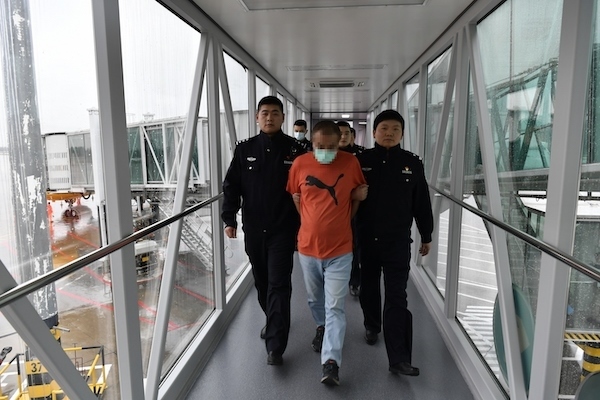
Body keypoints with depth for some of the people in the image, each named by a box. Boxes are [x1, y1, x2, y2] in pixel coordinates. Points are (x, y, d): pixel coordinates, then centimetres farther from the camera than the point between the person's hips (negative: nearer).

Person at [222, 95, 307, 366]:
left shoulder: (295, 150, -3)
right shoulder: (245, 149, 5)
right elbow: (231, 186, 5)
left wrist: (304, 225, -4)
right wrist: (229, 219, -4)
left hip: (283, 230, -3)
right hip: (253, 229, 4)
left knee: (278, 285, -6)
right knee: (262, 281, 17)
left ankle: (275, 346, 0)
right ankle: (273, 321, 41)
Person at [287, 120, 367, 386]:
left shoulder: (351, 163, -7)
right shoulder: (300, 164, -5)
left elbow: (359, 196, 7)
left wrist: (342, 221, 4)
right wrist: (313, 222, 3)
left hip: (340, 249, -2)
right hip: (307, 246, 2)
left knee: (335, 307, -2)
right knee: (314, 299, 21)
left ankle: (331, 363, 3)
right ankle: (322, 327, 49)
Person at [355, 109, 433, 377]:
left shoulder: (412, 163, -1)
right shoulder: (361, 161, -3)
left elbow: (422, 204, 5)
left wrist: (426, 236, 9)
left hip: (398, 241, -1)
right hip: (365, 239, 1)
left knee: (397, 297, -2)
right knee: (368, 287, 19)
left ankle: (399, 358, 3)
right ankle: (372, 326, 45)